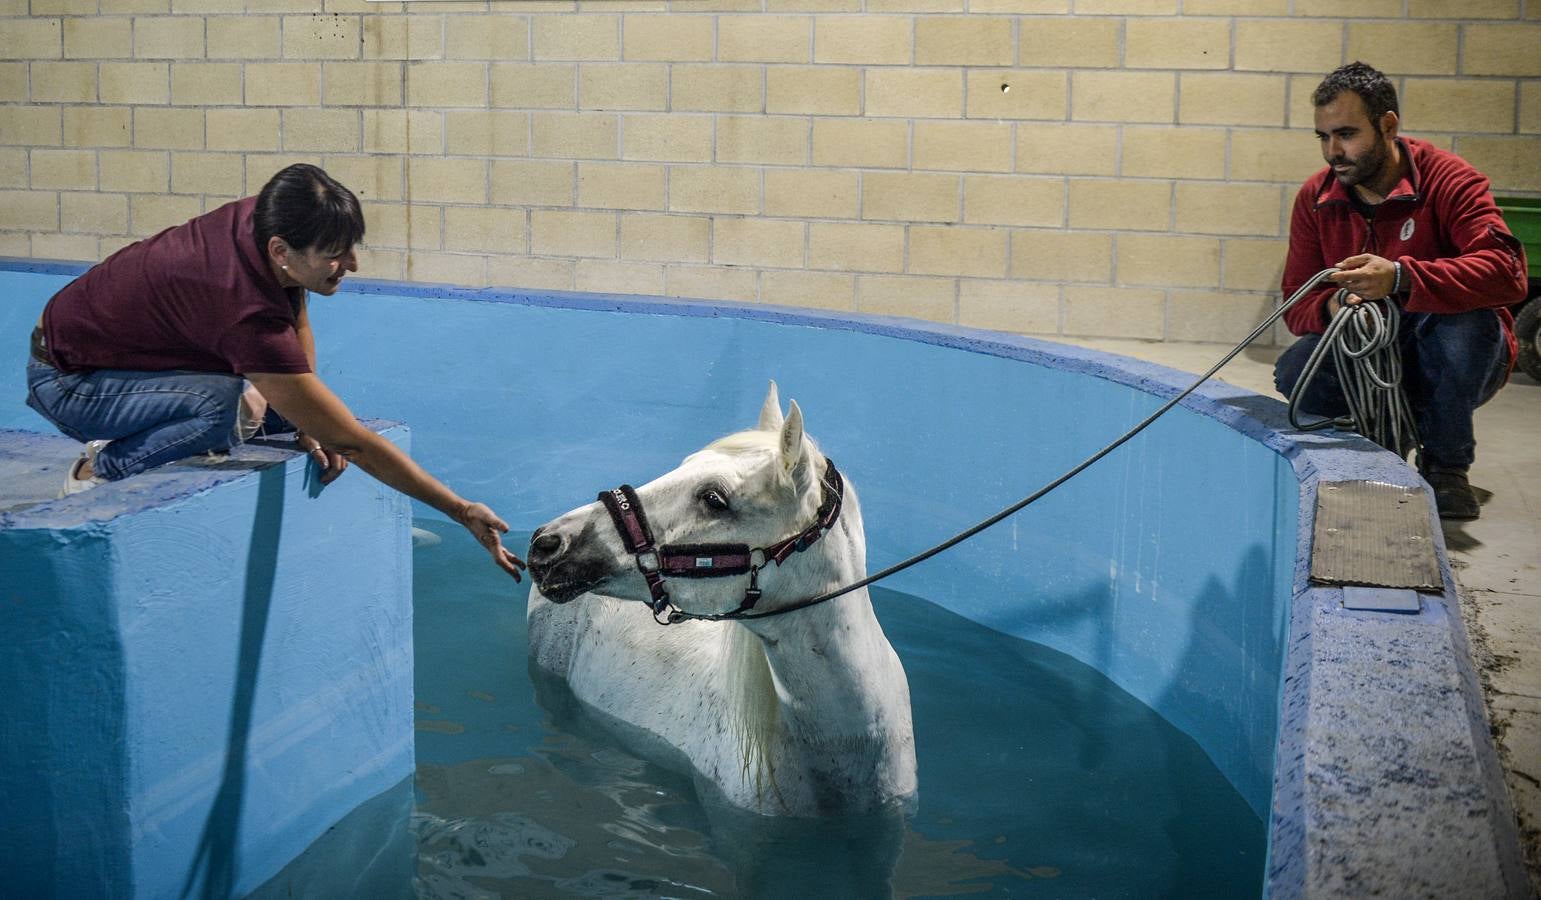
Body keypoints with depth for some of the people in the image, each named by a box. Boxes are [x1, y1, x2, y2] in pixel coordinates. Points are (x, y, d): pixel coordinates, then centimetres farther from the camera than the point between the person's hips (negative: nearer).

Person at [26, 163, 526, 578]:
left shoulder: (264, 217, -17)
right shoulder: (252, 317, -39)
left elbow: (298, 324, 5)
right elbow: (354, 444, -34)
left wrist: (310, 420, -7)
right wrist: (463, 512, -31)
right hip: (67, 380, -8)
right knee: (223, 408, -35)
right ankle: (99, 468, -14)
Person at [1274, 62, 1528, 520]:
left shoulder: (1448, 180, -18)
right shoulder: (1316, 198, -3)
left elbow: (1506, 272, -33)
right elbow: (1297, 304, -5)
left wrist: (1401, 278, -46)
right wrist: (1331, 307, -31)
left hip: (1453, 362, -3)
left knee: (1460, 319, -36)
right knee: (1296, 372, -25)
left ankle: (1446, 465, -13)